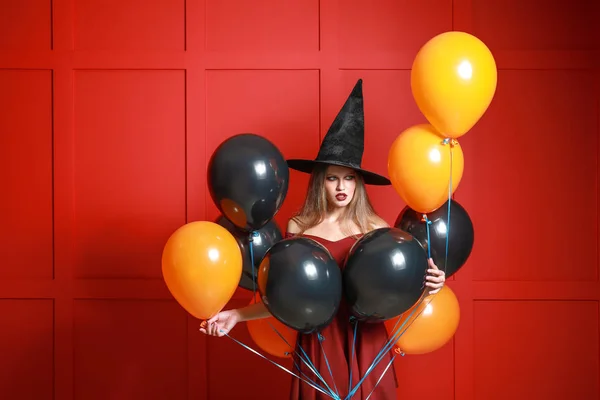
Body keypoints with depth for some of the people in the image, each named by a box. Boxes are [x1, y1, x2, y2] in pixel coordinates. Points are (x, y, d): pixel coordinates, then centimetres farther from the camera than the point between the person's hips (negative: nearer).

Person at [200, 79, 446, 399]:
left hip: (364, 344, 0)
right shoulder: (298, 227, -1)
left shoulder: (375, 227, -3)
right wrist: (237, 315, -4)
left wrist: (426, 284, -19)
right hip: (317, 344, 0)